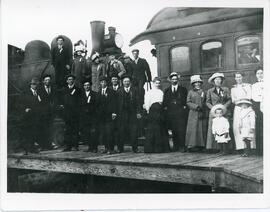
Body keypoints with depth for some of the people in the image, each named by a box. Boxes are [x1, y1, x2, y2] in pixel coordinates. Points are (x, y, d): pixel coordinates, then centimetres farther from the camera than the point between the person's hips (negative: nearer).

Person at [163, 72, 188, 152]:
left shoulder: (183, 89, 12)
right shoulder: (167, 90, 18)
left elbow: (186, 100, 7)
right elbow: (165, 102, 14)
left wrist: (184, 106, -5)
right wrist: (166, 107, 1)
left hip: (181, 113, -2)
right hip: (170, 112, 2)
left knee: (181, 130, -9)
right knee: (174, 130, 2)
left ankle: (182, 146, -6)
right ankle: (175, 146, 9)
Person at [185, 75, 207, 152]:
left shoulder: (203, 92, 15)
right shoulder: (190, 92, 6)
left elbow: (205, 102, 16)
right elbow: (188, 102, 0)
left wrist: (202, 108, -2)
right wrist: (196, 106, -13)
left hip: (202, 114, 3)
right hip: (193, 113, -3)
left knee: (202, 129, 1)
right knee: (193, 129, -6)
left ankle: (200, 145, 6)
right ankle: (192, 145, -4)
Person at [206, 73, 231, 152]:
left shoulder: (226, 89, 11)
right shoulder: (210, 91, 11)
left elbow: (229, 100, 7)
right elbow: (208, 102, 10)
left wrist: (224, 107, -8)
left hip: (224, 112, 0)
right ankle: (213, 147, -2)